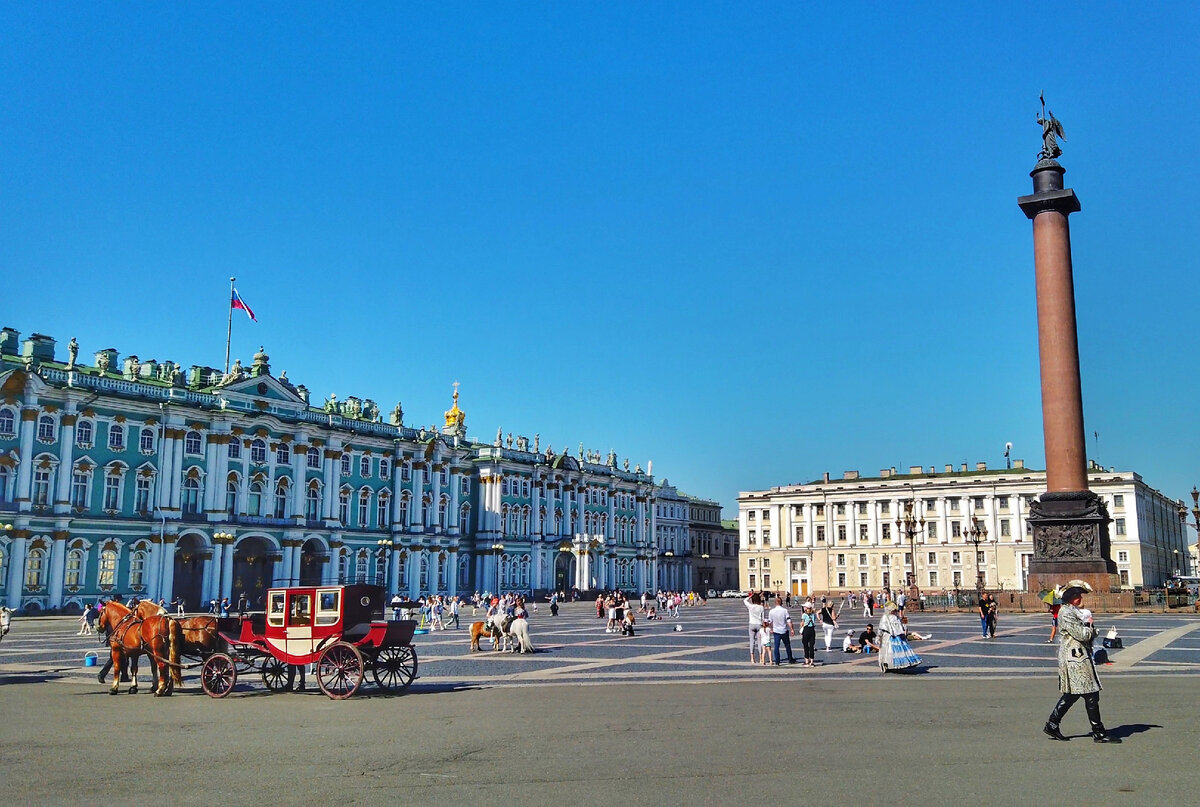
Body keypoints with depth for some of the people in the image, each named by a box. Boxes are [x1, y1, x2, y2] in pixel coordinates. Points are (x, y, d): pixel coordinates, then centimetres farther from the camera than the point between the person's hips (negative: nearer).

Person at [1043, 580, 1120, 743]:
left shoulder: (1077, 611, 19)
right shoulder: (1066, 612, -15)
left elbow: (1092, 634, 23)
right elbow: (1082, 635, -19)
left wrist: (1090, 626, 3)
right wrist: (1089, 626, -1)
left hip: (1081, 658, 11)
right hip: (1075, 658, -11)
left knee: (1071, 694, 12)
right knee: (1091, 695, -6)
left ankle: (1052, 725, 16)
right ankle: (1099, 732, 0)